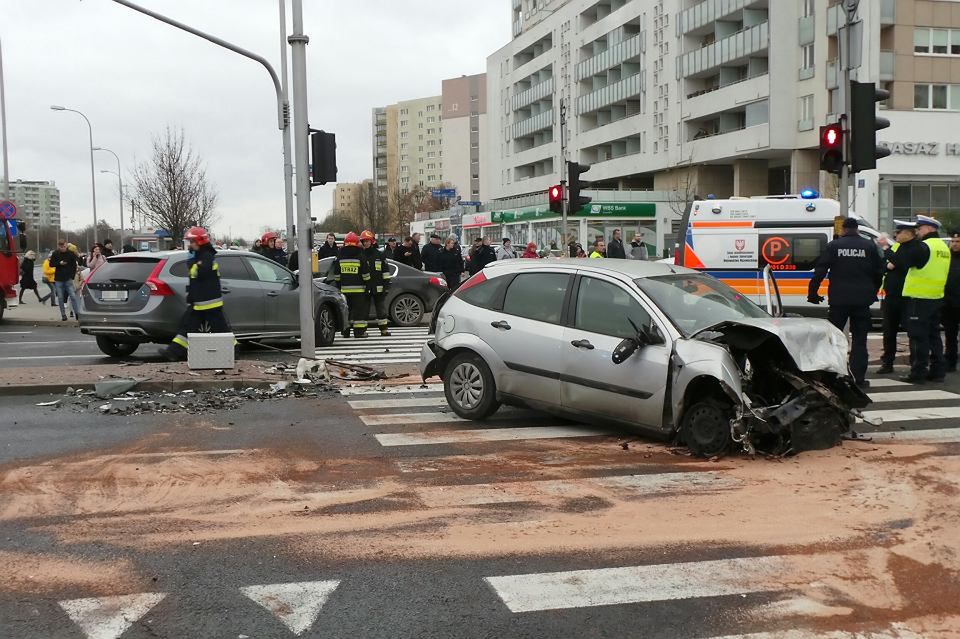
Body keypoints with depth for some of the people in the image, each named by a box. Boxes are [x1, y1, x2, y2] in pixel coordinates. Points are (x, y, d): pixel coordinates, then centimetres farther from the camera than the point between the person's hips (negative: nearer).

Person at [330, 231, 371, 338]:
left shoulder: (340, 257, 6)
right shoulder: (360, 256, -5)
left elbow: (336, 275, 9)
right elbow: (365, 274, -4)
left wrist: (338, 286, 18)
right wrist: (367, 284, 7)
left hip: (344, 288, 3)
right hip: (358, 289, -3)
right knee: (359, 309, 0)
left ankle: (345, 331, 10)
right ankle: (359, 331, -4)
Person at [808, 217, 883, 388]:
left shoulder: (833, 246, -1)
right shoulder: (869, 246, 4)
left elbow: (820, 271, -6)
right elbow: (879, 272, 9)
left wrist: (812, 292, -1)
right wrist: (873, 292, 21)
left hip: (839, 299, -1)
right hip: (862, 300, 1)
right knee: (859, 340, 5)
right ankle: (859, 378, 2)